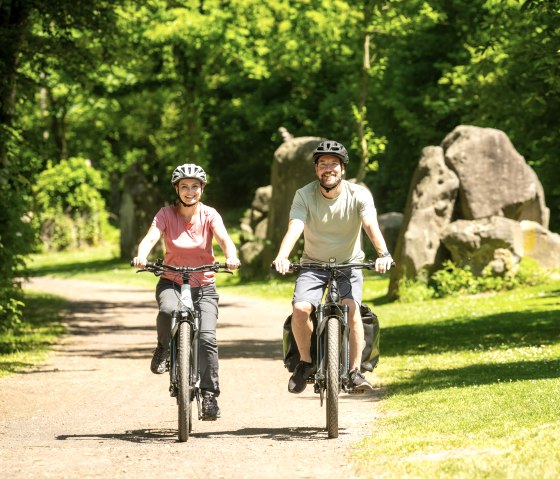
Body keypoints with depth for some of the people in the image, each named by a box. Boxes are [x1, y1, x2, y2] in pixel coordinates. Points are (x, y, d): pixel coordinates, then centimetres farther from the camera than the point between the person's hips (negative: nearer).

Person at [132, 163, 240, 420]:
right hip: (172, 282, -1)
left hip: (204, 286, 1)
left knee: (207, 338, -17)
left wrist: (231, 256, -43)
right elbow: (151, 237, -20)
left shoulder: (209, 215, -3)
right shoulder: (166, 214, -4)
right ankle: (164, 348, -3)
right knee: (168, 311, -35)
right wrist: (141, 256, -43)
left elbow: (224, 238, -20)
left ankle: (210, 396, -7)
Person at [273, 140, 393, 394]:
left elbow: (371, 225, -28)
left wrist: (383, 254, -48)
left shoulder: (359, 195, -13)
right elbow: (294, 228, -27)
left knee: (351, 308, -27)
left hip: (349, 263, 0)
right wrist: (282, 257, -46)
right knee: (300, 308, -24)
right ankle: (305, 362, 0)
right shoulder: (304, 195, -12)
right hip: (313, 264, 1)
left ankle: (355, 370, -15)